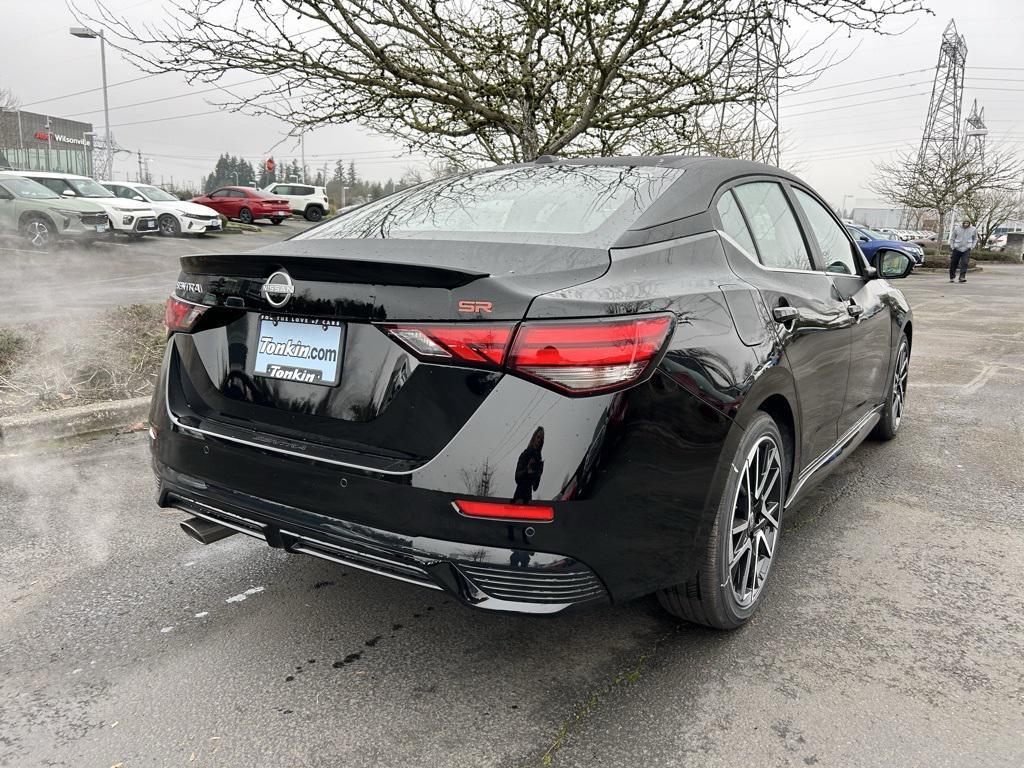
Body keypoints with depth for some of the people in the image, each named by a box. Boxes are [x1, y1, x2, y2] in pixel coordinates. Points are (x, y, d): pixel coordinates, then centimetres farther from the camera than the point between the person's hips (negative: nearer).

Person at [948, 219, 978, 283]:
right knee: (953, 264, 6)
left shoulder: (973, 229, 0)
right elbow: (952, 239, 7)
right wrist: (952, 248, 2)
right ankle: (951, 277, 24)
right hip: (957, 249, 1)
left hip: (966, 249, 0)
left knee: (964, 263, -16)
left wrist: (972, 247, 4)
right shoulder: (957, 229, -3)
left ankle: (962, 277, -19)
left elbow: (975, 239, 15)